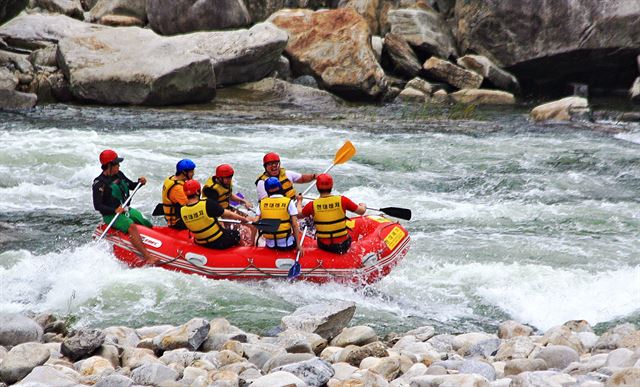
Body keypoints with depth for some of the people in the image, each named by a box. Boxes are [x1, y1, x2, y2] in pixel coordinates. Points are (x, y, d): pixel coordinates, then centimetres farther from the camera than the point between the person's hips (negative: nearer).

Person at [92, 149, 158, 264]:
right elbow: (97, 206, -16)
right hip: (111, 215, -9)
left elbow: (131, 185, 25)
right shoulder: (99, 183, -12)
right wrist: (114, 210, -27)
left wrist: (140, 182, 4)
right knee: (131, 226, -31)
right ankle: (147, 258, -39)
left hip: (125, 210, 9)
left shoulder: (119, 175, 9)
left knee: (148, 224, -8)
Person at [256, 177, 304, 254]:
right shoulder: (289, 202, -5)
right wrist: (298, 245, -4)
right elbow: (295, 225, -8)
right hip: (287, 245, -3)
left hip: (270, 245, 3)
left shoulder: (262, 203, 2)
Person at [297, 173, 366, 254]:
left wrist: (299, 201, 26)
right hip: (343, 245, 0)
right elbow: (361, 211, -3)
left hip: (323, 246, 0)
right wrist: (363, 206, 21)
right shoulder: (342, 200, -14)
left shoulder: (312, 205, -13)